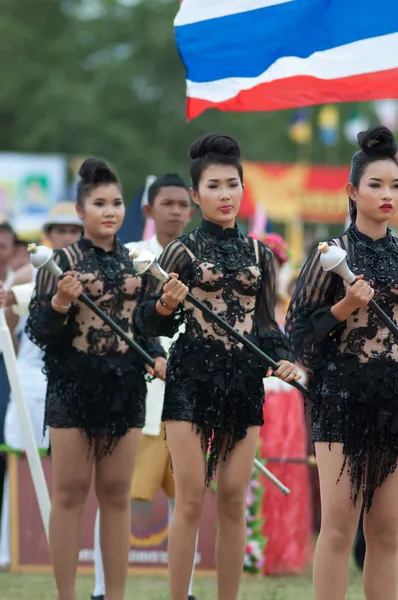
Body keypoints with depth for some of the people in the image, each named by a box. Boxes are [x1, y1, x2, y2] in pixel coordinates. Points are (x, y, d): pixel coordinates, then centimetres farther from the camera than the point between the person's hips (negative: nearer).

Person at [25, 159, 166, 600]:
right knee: (70, 493, -1)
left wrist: (156, 357, -2)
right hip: (74, 385, -4)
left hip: (125, 386, 4)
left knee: (117, 495, 6)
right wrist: (59, 304, -25)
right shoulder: (63, 261, -4)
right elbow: (39, 331, -6)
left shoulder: (134, 263, 9)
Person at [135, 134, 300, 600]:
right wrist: (166, 305, -22)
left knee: (234, 502, 4)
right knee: (190, 500, -5)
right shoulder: (182, 251, -1)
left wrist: (282, 361, -3)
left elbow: (266, 323, 14)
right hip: (191, 379, -3)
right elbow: (149, 323, -1)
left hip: (244, 382, 3)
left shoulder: (258, 256, 10)